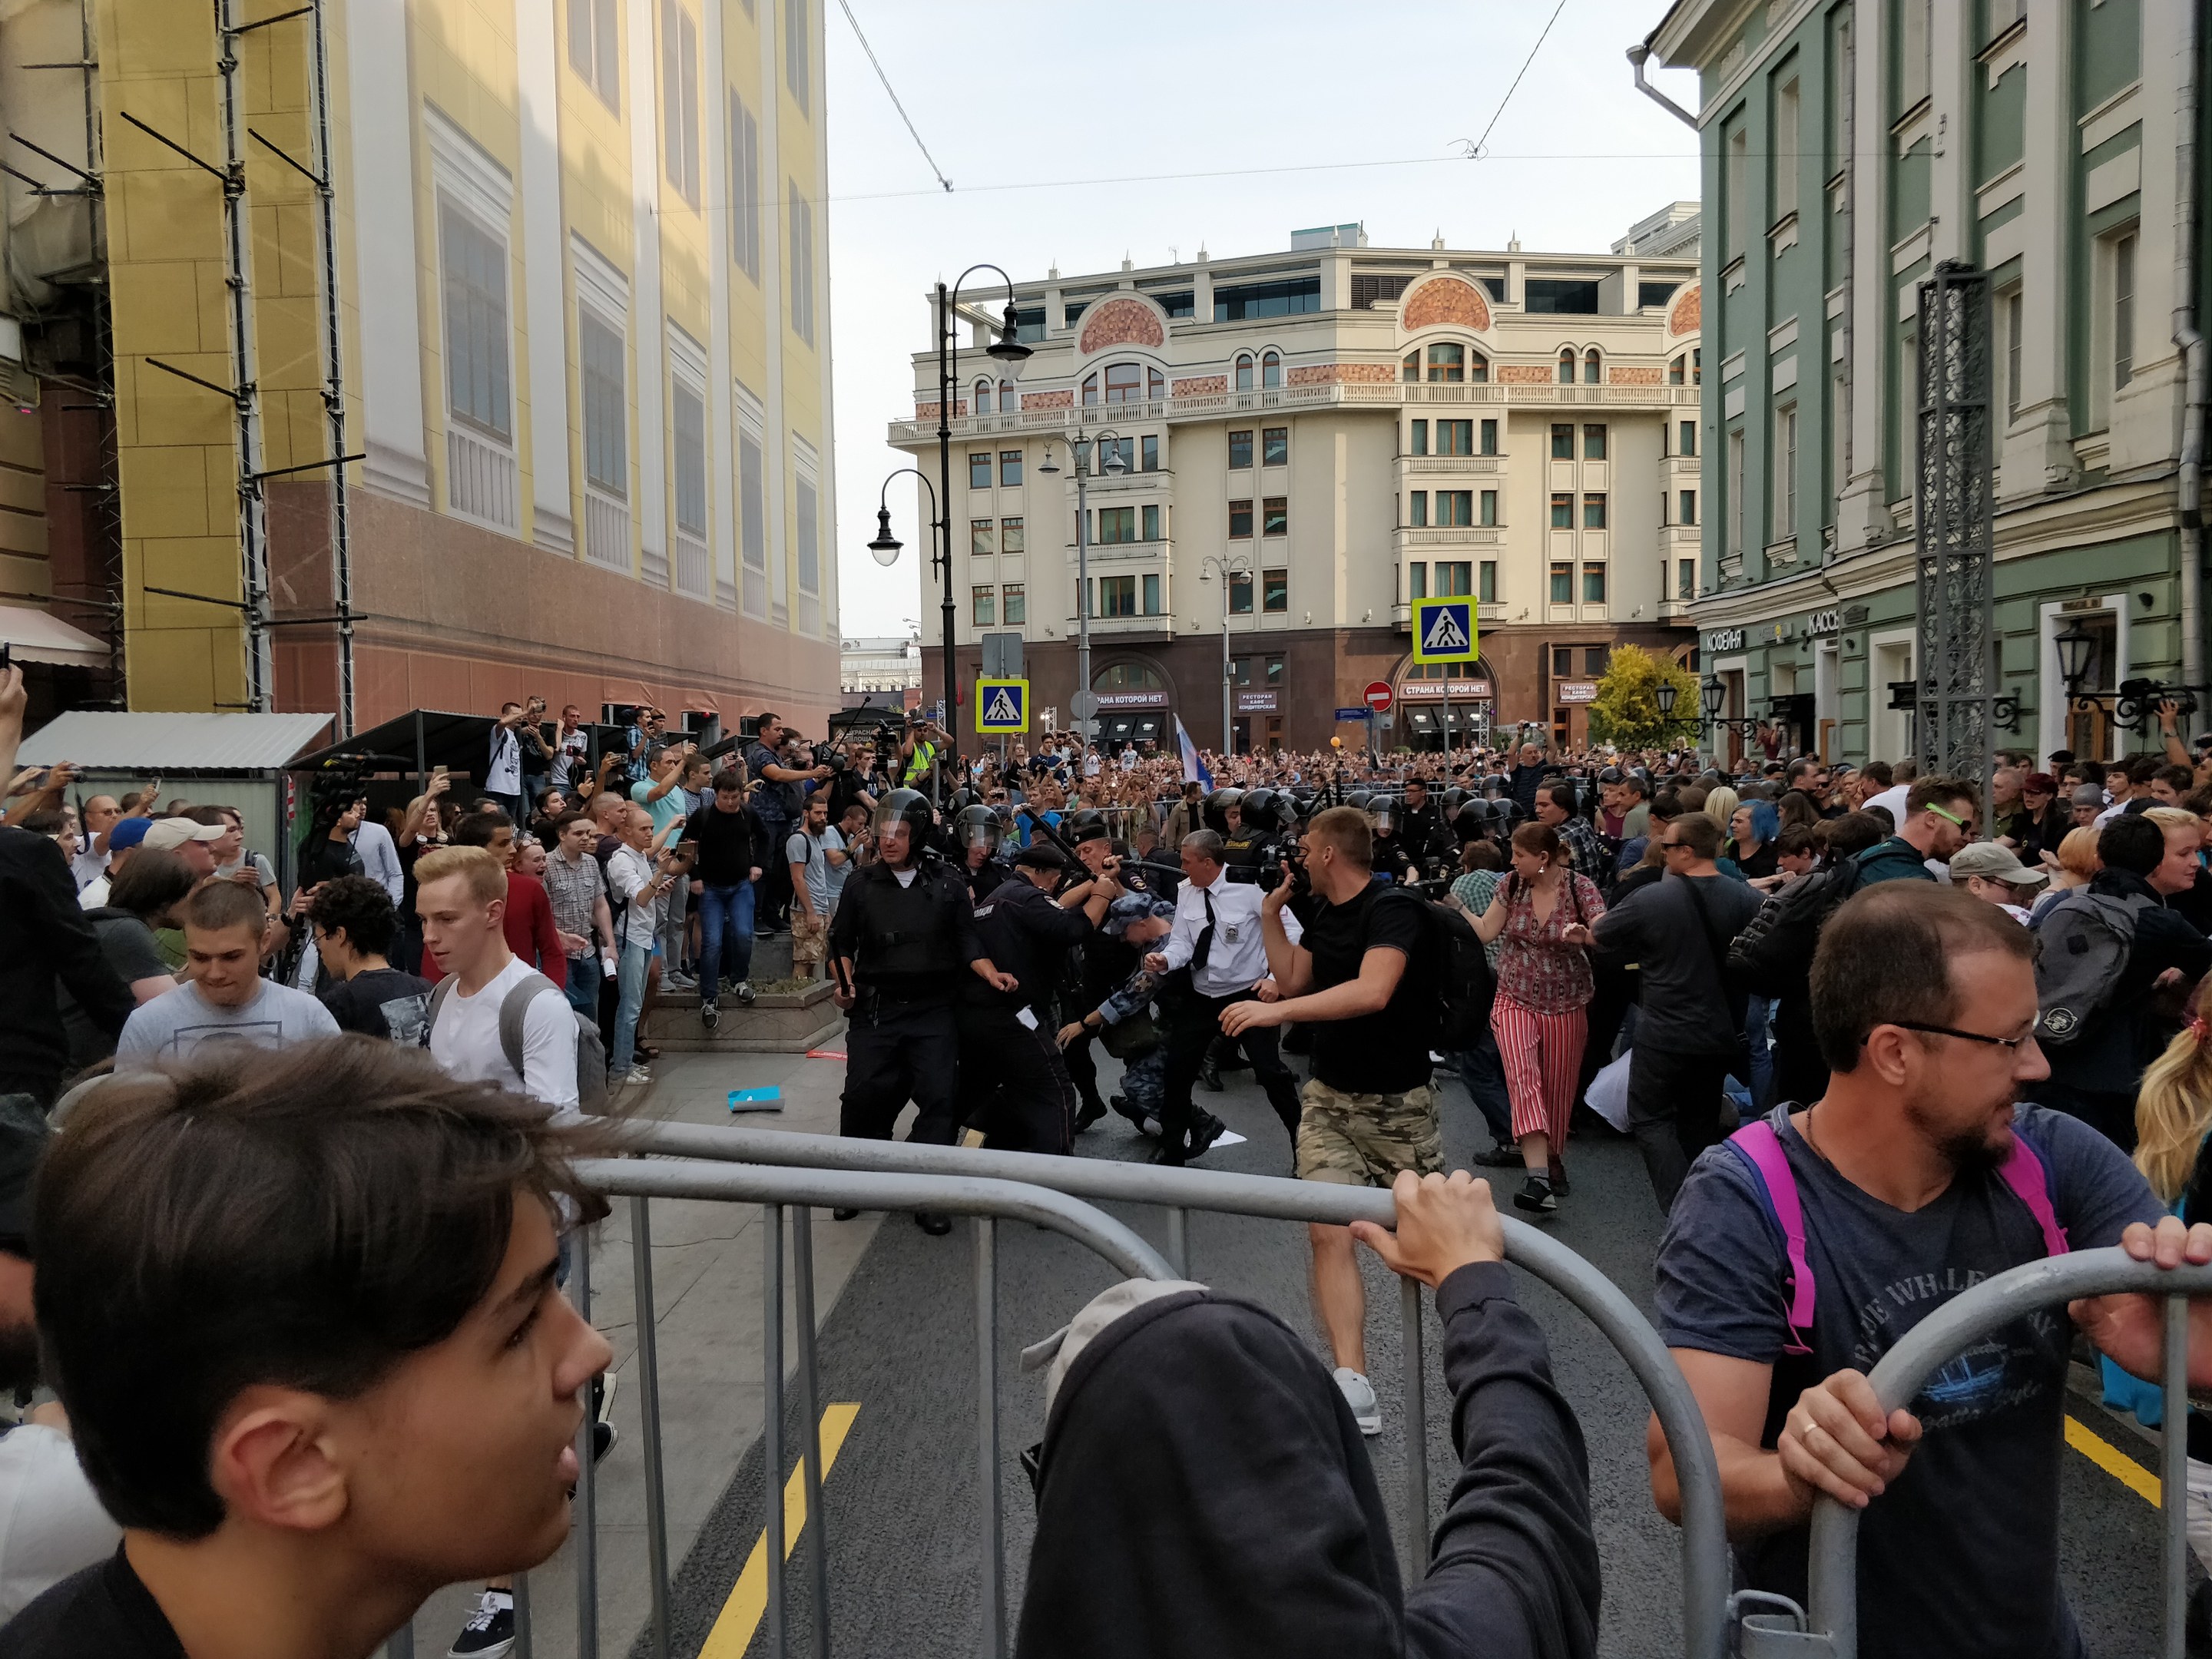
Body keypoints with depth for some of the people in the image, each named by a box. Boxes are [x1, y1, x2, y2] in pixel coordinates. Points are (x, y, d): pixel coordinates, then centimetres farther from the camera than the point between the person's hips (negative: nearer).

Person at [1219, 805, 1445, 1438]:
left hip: (1396, 1100, -6)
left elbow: (1372, 991, -34)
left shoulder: (1393, 910, -19)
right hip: (1329, 1095, 6)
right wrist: (1271, 915, 5)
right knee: (1328, 1231, -9)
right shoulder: (1323, 914, 7)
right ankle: (1354, 1387, -8)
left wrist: (1277, 1011, -37)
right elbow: (1292, 980, 15)